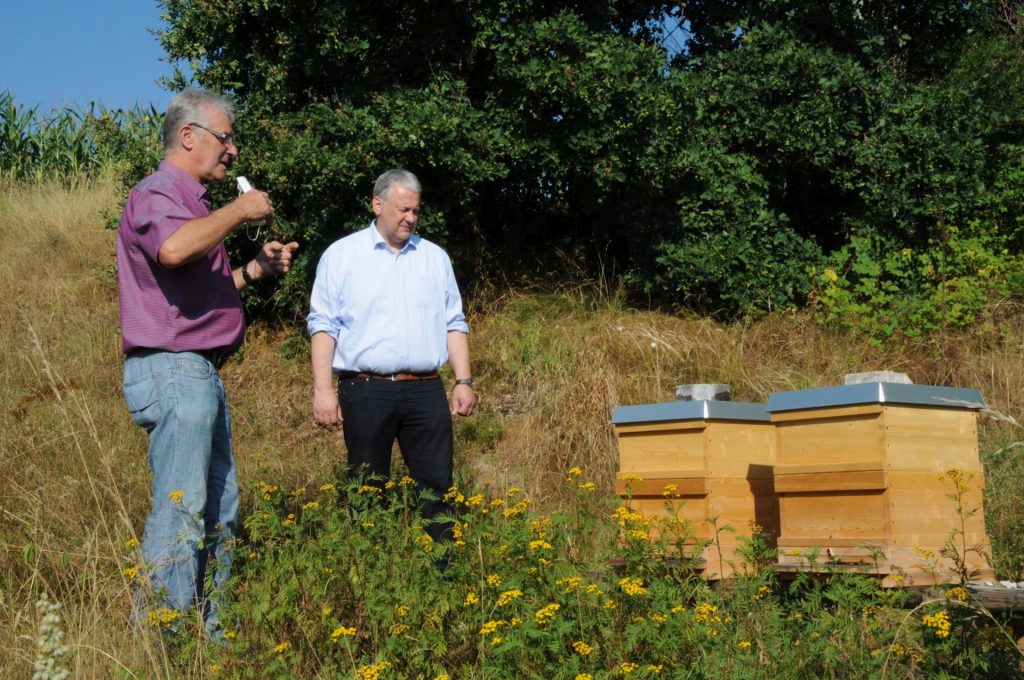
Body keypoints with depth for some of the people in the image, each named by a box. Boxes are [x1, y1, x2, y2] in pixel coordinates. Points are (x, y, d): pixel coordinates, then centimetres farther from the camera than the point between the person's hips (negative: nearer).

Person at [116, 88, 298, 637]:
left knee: (220, 510, 13)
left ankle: (213, 632, 20)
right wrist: (239, 210, -20)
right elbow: (173, 249, -34)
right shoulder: (156, 195, -9)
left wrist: (256, 268, 16)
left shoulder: (190, 201, 21)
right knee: (179, 513, -11)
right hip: (172, 371, -10)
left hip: (200, 374, 10)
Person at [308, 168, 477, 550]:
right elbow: (324, 325, 0)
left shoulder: (435, 258, 15)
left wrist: (464, 381, 6)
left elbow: (454, 324, 16)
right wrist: (323, 389, -9)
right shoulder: (342, 256, 4)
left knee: (437, 487, 1)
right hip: (366, 390, -3)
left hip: (426, 390, 3)